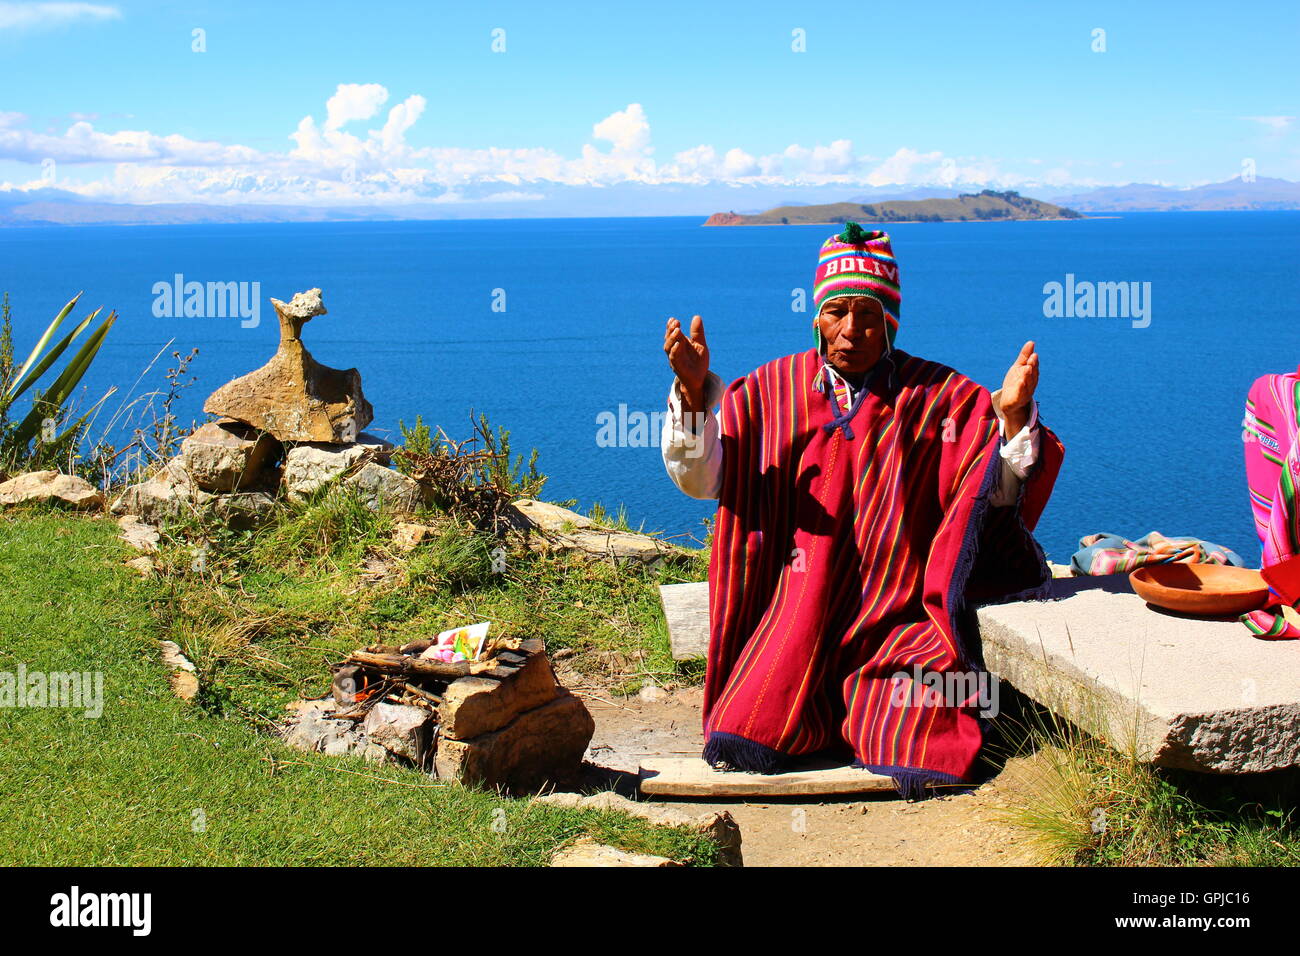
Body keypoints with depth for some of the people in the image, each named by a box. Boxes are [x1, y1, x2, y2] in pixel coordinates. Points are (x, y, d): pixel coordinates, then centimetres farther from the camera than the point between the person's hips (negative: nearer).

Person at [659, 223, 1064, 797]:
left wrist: (1014, 414, -23)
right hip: (799, 612, 1)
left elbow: (996, 491, -5)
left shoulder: (939, 397, 3)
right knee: (743, 742, -15)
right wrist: (693, 392, -16)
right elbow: (700, 478, 0)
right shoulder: (772, 389, 6)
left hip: (901, 614, -1)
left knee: (918, 756, -20)